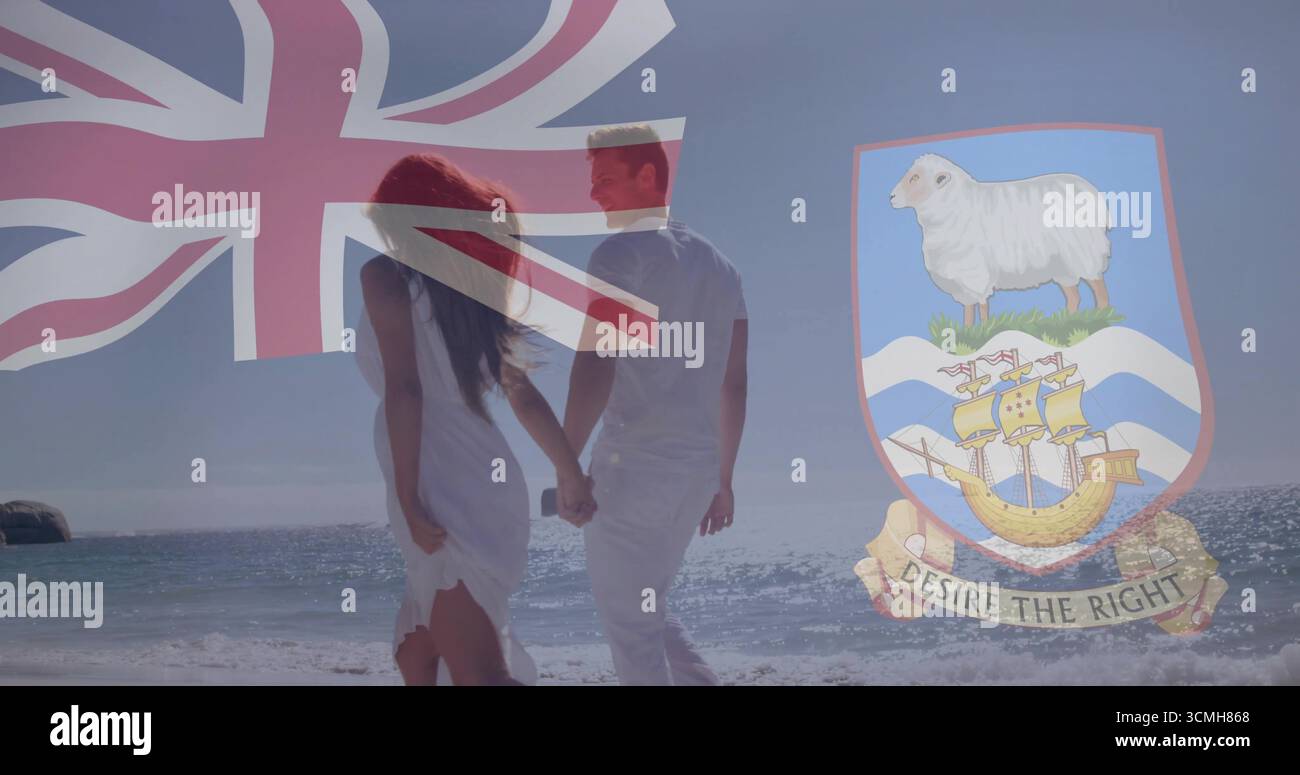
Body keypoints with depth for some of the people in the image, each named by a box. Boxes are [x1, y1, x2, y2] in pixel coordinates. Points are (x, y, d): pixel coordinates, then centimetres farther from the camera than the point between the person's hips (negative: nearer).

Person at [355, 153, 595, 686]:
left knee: (477, 675, -12)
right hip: (487, 482, 8)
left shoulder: (384, 276, -2)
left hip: (447, 495, -8)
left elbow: (404, 388, -14)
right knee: (416, 655, 21)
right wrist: (571, 474, 29)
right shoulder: (467, 286, 18)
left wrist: (409, 501, -17)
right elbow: (523, 394, 21)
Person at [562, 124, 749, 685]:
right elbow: (734, 384, 17)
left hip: (632, 463, -7)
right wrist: (722, 479, 22)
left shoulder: (621, 255, -7)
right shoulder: (719, 264, 16)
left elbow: (593, 369, -18)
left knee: (627, 621, 5)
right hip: (699, 467, 7)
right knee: (648, 611, 22)